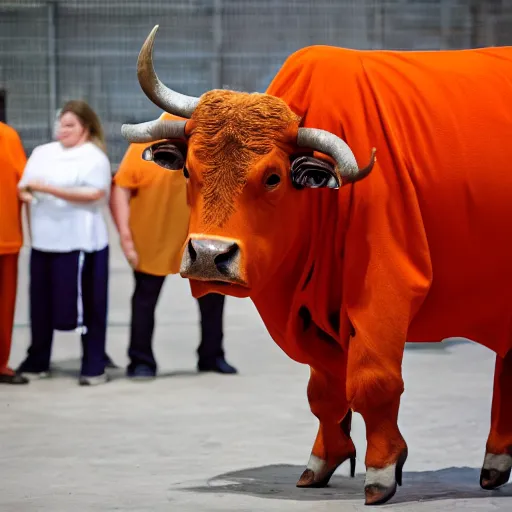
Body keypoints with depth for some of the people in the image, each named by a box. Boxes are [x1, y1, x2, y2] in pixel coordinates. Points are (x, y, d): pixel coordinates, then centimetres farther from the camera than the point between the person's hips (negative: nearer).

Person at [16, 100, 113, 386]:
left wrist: (49, 189, -19)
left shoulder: (94, 157, -3)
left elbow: (95, 194, -17)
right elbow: (24, 185, 18)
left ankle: (95, 367, 5)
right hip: (44, 241, 5)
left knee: (87, 305, -2)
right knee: (41, 303, 9)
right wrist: (25, 193, -7)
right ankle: (37, 362, 21)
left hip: (80, 242, -5)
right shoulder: (42, 153, 14)